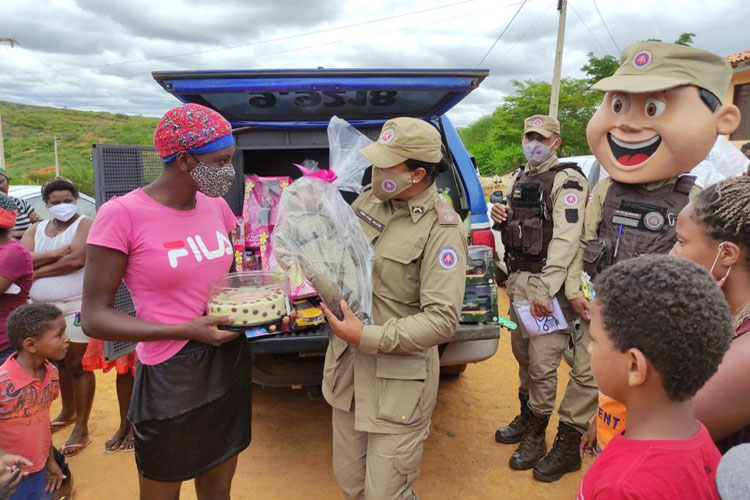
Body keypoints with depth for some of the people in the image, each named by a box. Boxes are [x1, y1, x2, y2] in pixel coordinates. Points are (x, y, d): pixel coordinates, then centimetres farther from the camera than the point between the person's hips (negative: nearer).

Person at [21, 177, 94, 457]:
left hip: (76, 307, -6)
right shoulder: (36, 230, 12)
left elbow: (77, 260, -22)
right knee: (58, 362, 20)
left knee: (78, 366, -1)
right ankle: (68, 411, 40)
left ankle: (82, 429, 8)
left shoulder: (85, 224, -6)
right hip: (42, 309, 7)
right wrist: (56, 253, -18)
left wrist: (36, 272, -12)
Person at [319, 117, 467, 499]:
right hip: (347, 367, 7)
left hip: (398, 380, -6)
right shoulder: (369, 200, 3)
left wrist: (367, 337, -23)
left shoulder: (441, 229, -17)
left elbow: (442, 320, -22)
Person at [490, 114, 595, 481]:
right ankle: (528, 414, 34)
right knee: (523, 351, 16)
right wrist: (501, 218, 3)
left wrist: (546, 290, -26)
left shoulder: (567, 181, -9)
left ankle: (536, 431, 15)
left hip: (545, 281, -7)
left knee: (543, 361, -3)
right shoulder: (521, 178, 16)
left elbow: (565, 239, -20)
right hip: (517, 277, 8)